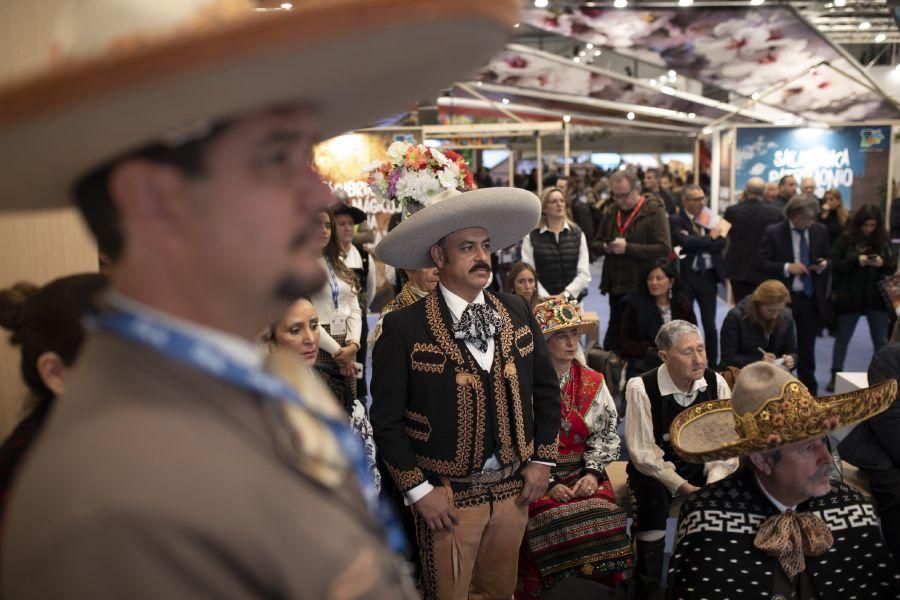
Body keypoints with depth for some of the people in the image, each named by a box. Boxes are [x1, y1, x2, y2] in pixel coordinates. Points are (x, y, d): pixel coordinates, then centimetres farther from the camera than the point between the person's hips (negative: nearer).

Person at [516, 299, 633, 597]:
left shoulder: (593, 382, 8)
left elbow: (606, 434, 9)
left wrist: (593, 473, -7)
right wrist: (547, 484, -13)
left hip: (584, 475, 3)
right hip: (539, 480, -3)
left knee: (601, 522, -22)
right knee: (553, 524, -27)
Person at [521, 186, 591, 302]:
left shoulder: (577, 234, 11)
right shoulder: (531, 237, 3)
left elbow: (584, 274, 3)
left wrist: (565, 294, -10)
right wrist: (545, 297, -17)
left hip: (572, 300, 2)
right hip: (542, 303, -2)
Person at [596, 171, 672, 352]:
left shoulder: (654, 211, -7)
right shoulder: (611, 211, 12)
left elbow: (664, 248, -17)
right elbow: (599, 242, 23)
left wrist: (628, 248, -21)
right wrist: (606, 247, -2)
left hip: (643, 288, -5)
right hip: (616, 286, 5)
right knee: (615, 331, 12)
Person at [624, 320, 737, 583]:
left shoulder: (716, 383, -6)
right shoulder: (641, 388, -17)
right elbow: (643, 452, -17)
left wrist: (714, 482, -20)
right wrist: (682, 487, -24)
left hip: (701, 466, 4)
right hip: (655, 470, -3)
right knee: (653, 494, -33)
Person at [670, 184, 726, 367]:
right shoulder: (675, 220, -4)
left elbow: (721, 242, -2)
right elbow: (686, 242, -19)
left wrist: (698, 243, -14)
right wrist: (711, 238, -8)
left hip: (708, 276, 3)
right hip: (685, 277, -3)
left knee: (710, 325, 8)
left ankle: (713, 364, 18)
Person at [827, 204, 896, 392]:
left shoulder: (883, 241, 2)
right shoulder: (845, 240, -5)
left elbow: (893, 267, 5)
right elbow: (835, 265, -9)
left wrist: (883, 264, -16)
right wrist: (856, 260, -22)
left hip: (877, 298, 2)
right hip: (850, 297, -2)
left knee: (881, 340, 8)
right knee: (842, 338, 9)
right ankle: (835, 376, 19)